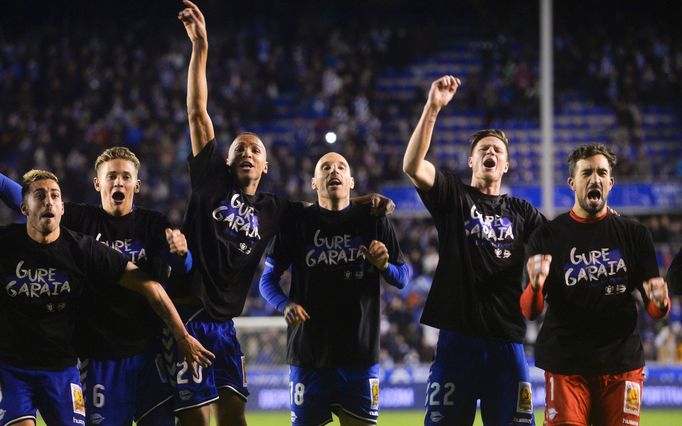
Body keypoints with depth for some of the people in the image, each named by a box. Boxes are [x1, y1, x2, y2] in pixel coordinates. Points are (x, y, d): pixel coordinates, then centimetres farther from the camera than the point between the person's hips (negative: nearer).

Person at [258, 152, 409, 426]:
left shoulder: (373, 221, 8)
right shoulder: (297, 223, 5)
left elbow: (402, 279, 10)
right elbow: (268, 279, 7)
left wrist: (383, 266, -12)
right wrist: (285, 305, -13)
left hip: (361, 354, 1)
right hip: (308, 352, -1)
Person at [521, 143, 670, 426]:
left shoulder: (634, 234, 8)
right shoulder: (547, 236, 4)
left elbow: (655, 311, 8)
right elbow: (530, 312, -1)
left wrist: (659, 301, -16)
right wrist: (536, 286, -23)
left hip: (623, 363, 1)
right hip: (566, 366, -1)